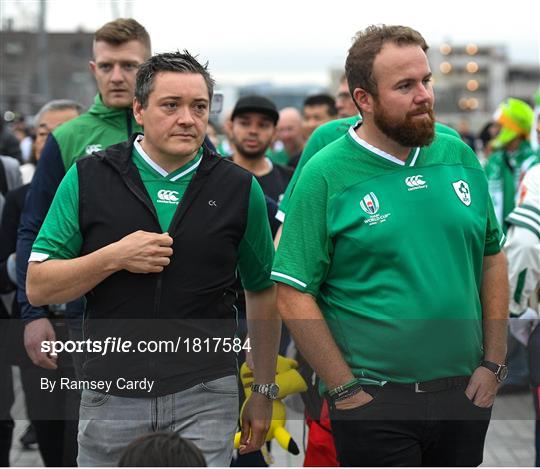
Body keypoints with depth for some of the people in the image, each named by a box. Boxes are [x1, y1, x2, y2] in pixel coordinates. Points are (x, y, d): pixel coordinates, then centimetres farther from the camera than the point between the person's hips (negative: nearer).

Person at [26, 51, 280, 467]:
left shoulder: (239, 188, 3)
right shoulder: (89, 178, 0)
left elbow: (263, 291, 13)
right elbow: (38, 286, -1)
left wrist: (264, 390, 12)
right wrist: (114, 257, -15)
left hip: (205, 398, 0)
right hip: (111, 396, 1)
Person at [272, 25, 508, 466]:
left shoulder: (459, 156, 5)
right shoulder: (326, 176, -9)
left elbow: (493, 259, 11)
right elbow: (293, 295, -11)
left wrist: (494, 363, 5)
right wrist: (345, 390, -11)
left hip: (465, 393, 5)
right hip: (375, 402, -4)